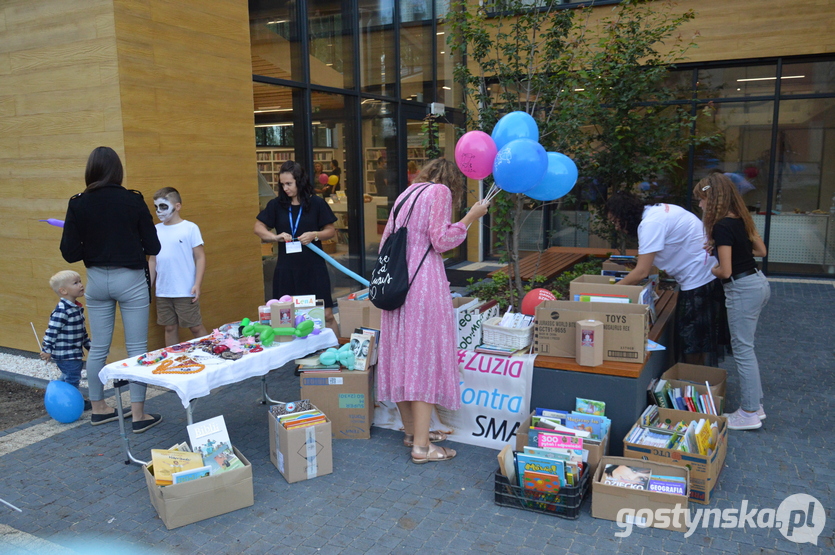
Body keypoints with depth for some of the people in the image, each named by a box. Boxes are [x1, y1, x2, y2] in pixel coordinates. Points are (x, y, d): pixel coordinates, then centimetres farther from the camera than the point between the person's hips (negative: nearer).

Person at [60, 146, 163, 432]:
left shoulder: (78, 205, -5)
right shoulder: (134, 201, -10)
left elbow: (70, 253, -5)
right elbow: (153, 247, -7)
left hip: (97, 280, 3)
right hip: (130, 280, -3)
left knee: (98, 347, 15)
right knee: (136, 348, 3)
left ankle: (98, 408, 29)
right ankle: (138, 415, 7)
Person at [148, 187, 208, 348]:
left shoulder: (190, 228, -7)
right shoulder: (156, 230, 7)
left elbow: (200, 257, -5)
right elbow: (152, 260, 13)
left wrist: (197, 284, -11)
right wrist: (148, 286, 11)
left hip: (186, 291, -4)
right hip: (162, 292, 5)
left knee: (195, 327, 2)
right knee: (170, 328, 12)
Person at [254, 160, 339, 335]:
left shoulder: (317, 203, -1)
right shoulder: (276, 204, 4)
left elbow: (331, 231, 5)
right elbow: (258, 228, 10)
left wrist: (315, 235, -15)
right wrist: (275, 237, -10)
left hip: (313, 267, -2)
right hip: (286, 269, 2)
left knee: (326, 315, -1)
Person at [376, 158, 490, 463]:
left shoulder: (407, 193, 21)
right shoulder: (441, 191, -2)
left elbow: (386, 239, 19)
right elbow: (440, 240, -11)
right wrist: (470, 218, -2)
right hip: (423, 280, -8)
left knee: (403, 353, 12)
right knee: (426, 356, -4)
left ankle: (412, 431, 25)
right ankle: (421, 446, 0)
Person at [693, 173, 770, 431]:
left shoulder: (722, 226, -19)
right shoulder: (741, 220, 8)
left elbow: (725, 272, -19)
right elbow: (761, 250, 20)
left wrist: (711, 270, 2)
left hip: (743, 289, -9)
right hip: (758, 283, 9)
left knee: (742, 350, -1)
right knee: (745, 347, 17)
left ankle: (749, 415, 8)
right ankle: (755, 404, 25)